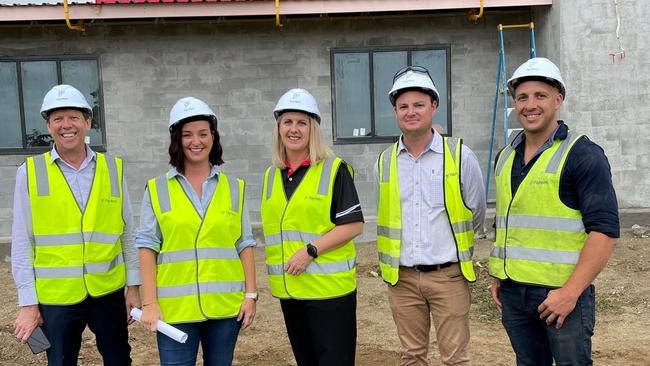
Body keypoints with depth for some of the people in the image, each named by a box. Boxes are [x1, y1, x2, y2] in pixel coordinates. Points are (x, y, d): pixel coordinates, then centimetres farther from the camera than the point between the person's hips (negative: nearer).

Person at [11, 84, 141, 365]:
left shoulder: (114, 169, 1)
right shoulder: (30, 172, -3)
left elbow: (128, 233, 5)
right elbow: (22, 244, -1)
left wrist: (134, 286, 4)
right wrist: (28, 303, -3)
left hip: (109, 292, 1)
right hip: (55, 297, -1)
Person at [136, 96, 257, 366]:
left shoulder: (234, 188, 6)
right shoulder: (157, 189, 1)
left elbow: (245, 244, 6)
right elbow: (148, 246, -1)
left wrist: (250, 294, 1)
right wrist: (149, 303, -6)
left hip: (225, 305, 2)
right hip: (175, 307, -1)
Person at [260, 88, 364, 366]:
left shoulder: (334, 170, -6)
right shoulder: (271, 175, 11)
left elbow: (354, 225, -11)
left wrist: (310, 251, -18)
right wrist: (274, 269, 10)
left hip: (329, 288, -5)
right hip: (288, 289, 6)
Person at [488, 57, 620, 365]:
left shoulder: (583, 154, -9)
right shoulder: (505, 157, 10)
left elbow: (605, 230, -14)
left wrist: (570, 292, -19)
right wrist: (498, 278, 13)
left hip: (562, 293, -6)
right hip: (512, 293, 6)